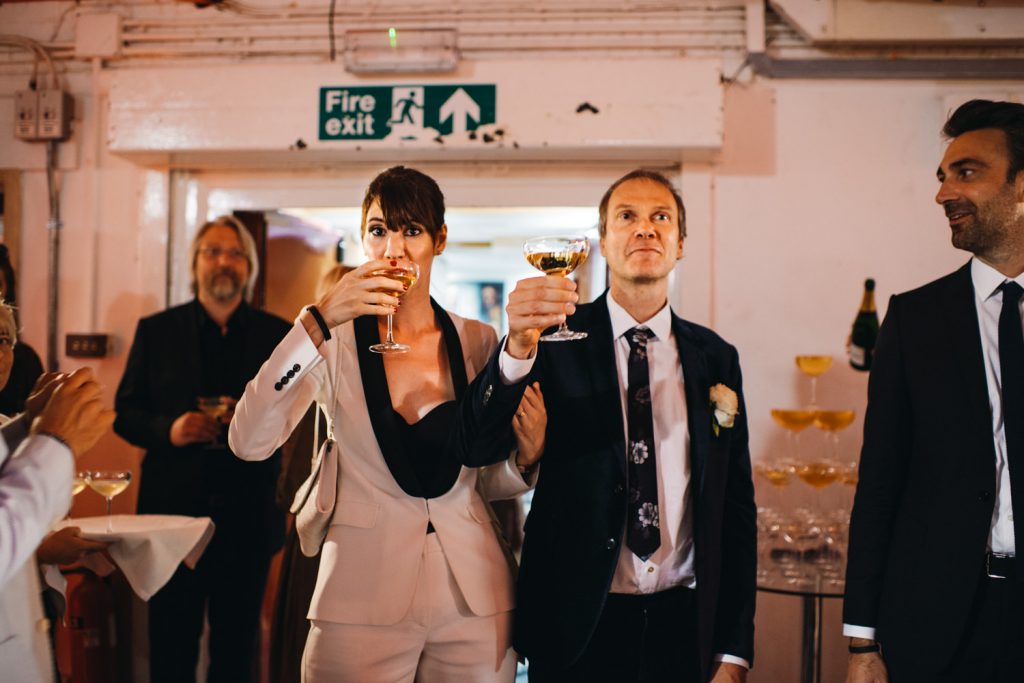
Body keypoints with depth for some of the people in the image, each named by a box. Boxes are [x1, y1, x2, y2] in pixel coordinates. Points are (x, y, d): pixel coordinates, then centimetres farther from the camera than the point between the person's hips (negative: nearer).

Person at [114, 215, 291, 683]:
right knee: (171, 640, 6)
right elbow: (125, 413, 6)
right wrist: (168, 430, -14)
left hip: (248, 514, 0)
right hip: (174, 506, 0)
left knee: (238, 641, 10)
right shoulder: (156, 331, 6)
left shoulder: (278, 334, 6)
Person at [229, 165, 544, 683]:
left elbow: (487, 481, 11)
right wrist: (316, 322, -24)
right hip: (363, 600, -2)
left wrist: (527, 454, -10)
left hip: (475, 596, 3)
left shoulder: (477, 344, 3)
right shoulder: (335, 343, -3)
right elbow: (248, 442, -19)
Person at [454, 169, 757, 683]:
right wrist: (518, 348, -36)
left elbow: (735, 508, 5)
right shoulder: (556, 341, -5)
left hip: (684, 626, 3)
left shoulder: (715, 357, 3)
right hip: (578, 627, -2)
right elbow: (476, 448, -18)